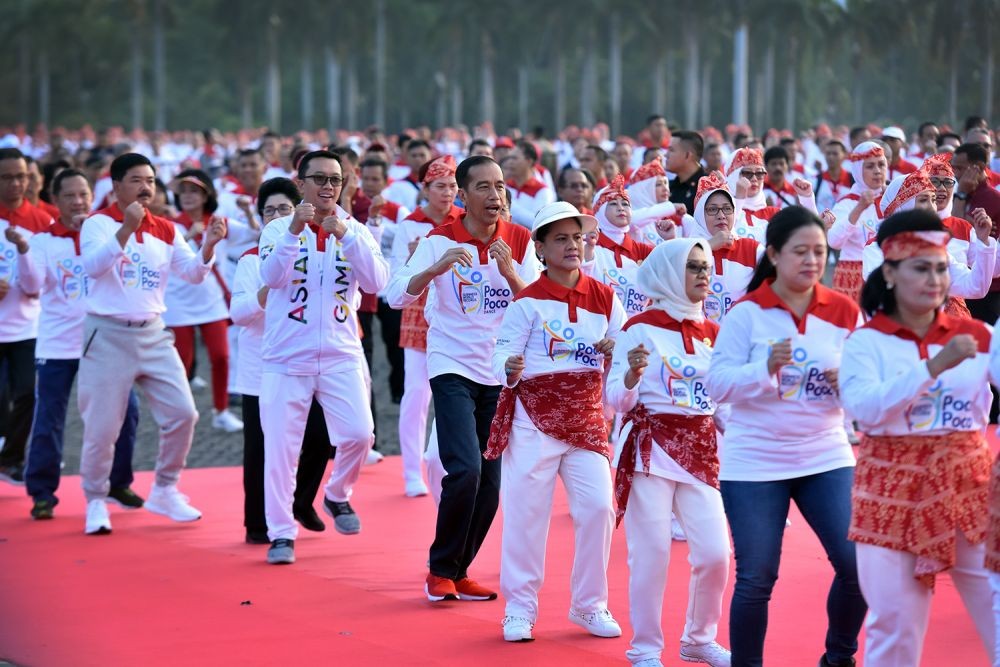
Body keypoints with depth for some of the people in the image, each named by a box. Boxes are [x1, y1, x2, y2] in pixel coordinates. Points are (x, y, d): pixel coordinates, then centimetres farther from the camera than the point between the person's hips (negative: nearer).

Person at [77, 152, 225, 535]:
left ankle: (164, 491, 18)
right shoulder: (99, 223, -8)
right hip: (108, 334, -5)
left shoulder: (166, 231, 8)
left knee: (182, 413, 1)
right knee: (102, 426, -1)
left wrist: (208, 246, -17)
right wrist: (125, 229, -36)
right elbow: (92, 266, -24)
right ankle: (96, 501, 17)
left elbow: (193, 273, 3)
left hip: (152, 334, 5)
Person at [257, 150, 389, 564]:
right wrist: (294, 231, -30)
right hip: (286, 355, -1)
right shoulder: (279, 229, 0)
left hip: (340, 355, 1)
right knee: (281, 448, -1)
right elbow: (271, 276, -18)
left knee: (358, 434, -12)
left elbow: (376, 283, -11)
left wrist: (346, 235, -21)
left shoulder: (356, 231, 4)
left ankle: (337, 496, 17)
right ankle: (281, 533, 10)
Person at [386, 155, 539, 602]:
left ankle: (459, 571, 21)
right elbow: (397, 296, -17)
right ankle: (440, 570, 0)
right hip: (453, 368, -4)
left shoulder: (520, 241, 2)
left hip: (502, 372, 4)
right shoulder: (441, 240, -8)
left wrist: (509, 272, -21)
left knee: (490, 484, 5)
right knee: (465, 470, -18)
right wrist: (436, 269, -34)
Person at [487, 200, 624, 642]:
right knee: (525, 510, -1)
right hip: (534, 415, -3)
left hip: (587, 418, 3)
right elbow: (504, 351, -11)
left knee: (598, 507, -2)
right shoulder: (527, 301, -5)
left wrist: (615, 351, -11)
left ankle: (589, 605, 14)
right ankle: (519, 608, 11)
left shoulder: (605, 299, 7)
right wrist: (509, 368, -33)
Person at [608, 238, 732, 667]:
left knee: (715, 552, 0)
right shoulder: (641, 329, -5)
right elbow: (617, 401, -6)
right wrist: (633, 373, -24)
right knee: (652, 552, -3)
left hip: (701, 450, 5)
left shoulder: (714, 333, 10)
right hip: (652, 448, -5)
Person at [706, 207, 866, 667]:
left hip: (826, 457, 3)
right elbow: (718, 386, -11)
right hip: (754, 462, -2)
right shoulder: (747, 313, -6)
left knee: (859, 564, -5)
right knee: (756, 578, -1)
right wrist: (767, 367, -26)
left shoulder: (844, 312, 2)